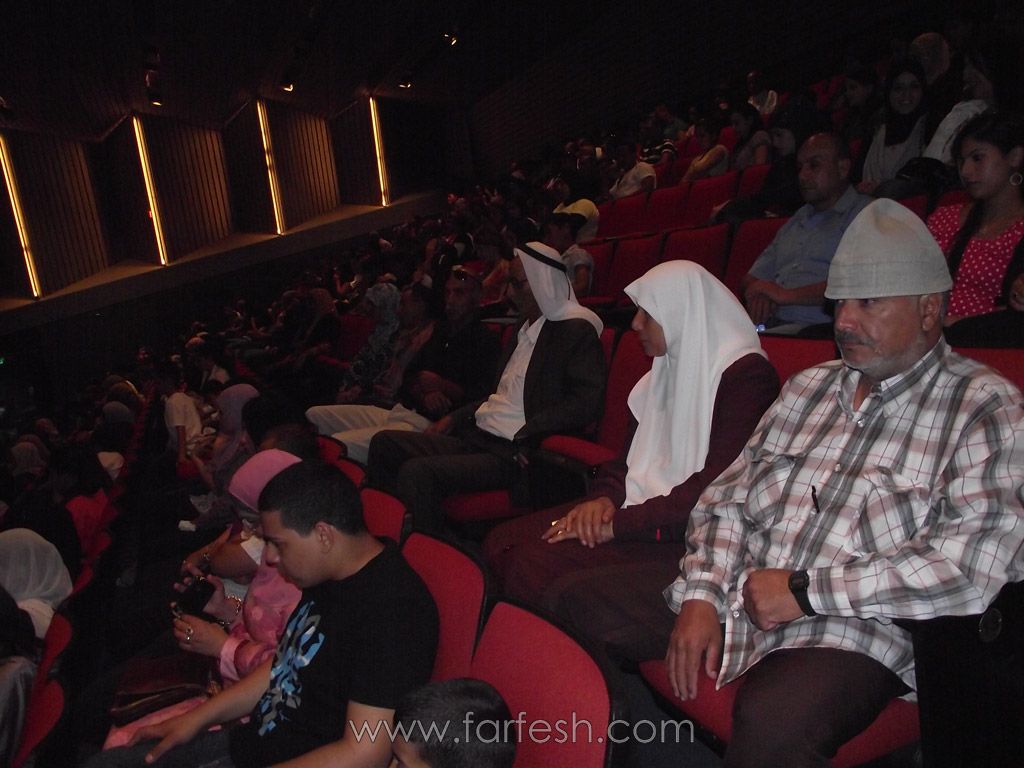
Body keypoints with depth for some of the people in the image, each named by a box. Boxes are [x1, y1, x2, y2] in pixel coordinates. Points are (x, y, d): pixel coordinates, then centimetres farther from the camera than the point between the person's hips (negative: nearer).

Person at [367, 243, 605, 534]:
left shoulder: (577, 331, -8)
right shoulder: (525, 330, 19)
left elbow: (586, 402, -19)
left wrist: (525, 438, -18)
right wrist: (455, 418, 14)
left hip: (513, 454, -9)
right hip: (475, 438, 9)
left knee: (417, 472, -27)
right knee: (385, 443, 5)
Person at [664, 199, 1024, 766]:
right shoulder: (806, 389, 16)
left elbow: (976, 561, -15)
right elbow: (728, 500, 14)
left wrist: (804, 589, -15)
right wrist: (701, 595, -4)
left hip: (852, 634, -5)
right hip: (735, 611, 5)